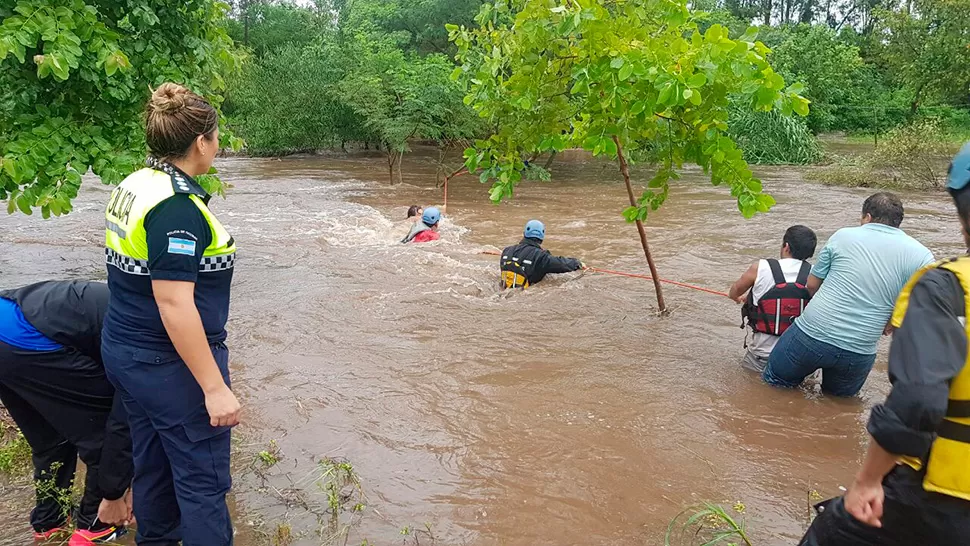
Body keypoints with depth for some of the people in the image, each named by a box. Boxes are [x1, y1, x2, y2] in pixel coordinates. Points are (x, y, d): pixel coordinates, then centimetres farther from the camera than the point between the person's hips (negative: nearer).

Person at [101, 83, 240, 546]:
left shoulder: (133, 185, 6)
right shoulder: (177, 206, -23)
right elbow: (174, 303, -27)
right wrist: (214, 386, -23)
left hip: (125, 352, 9)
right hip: (170, 364, -9)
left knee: (152, 462, 23)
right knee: (203, 481, 3)